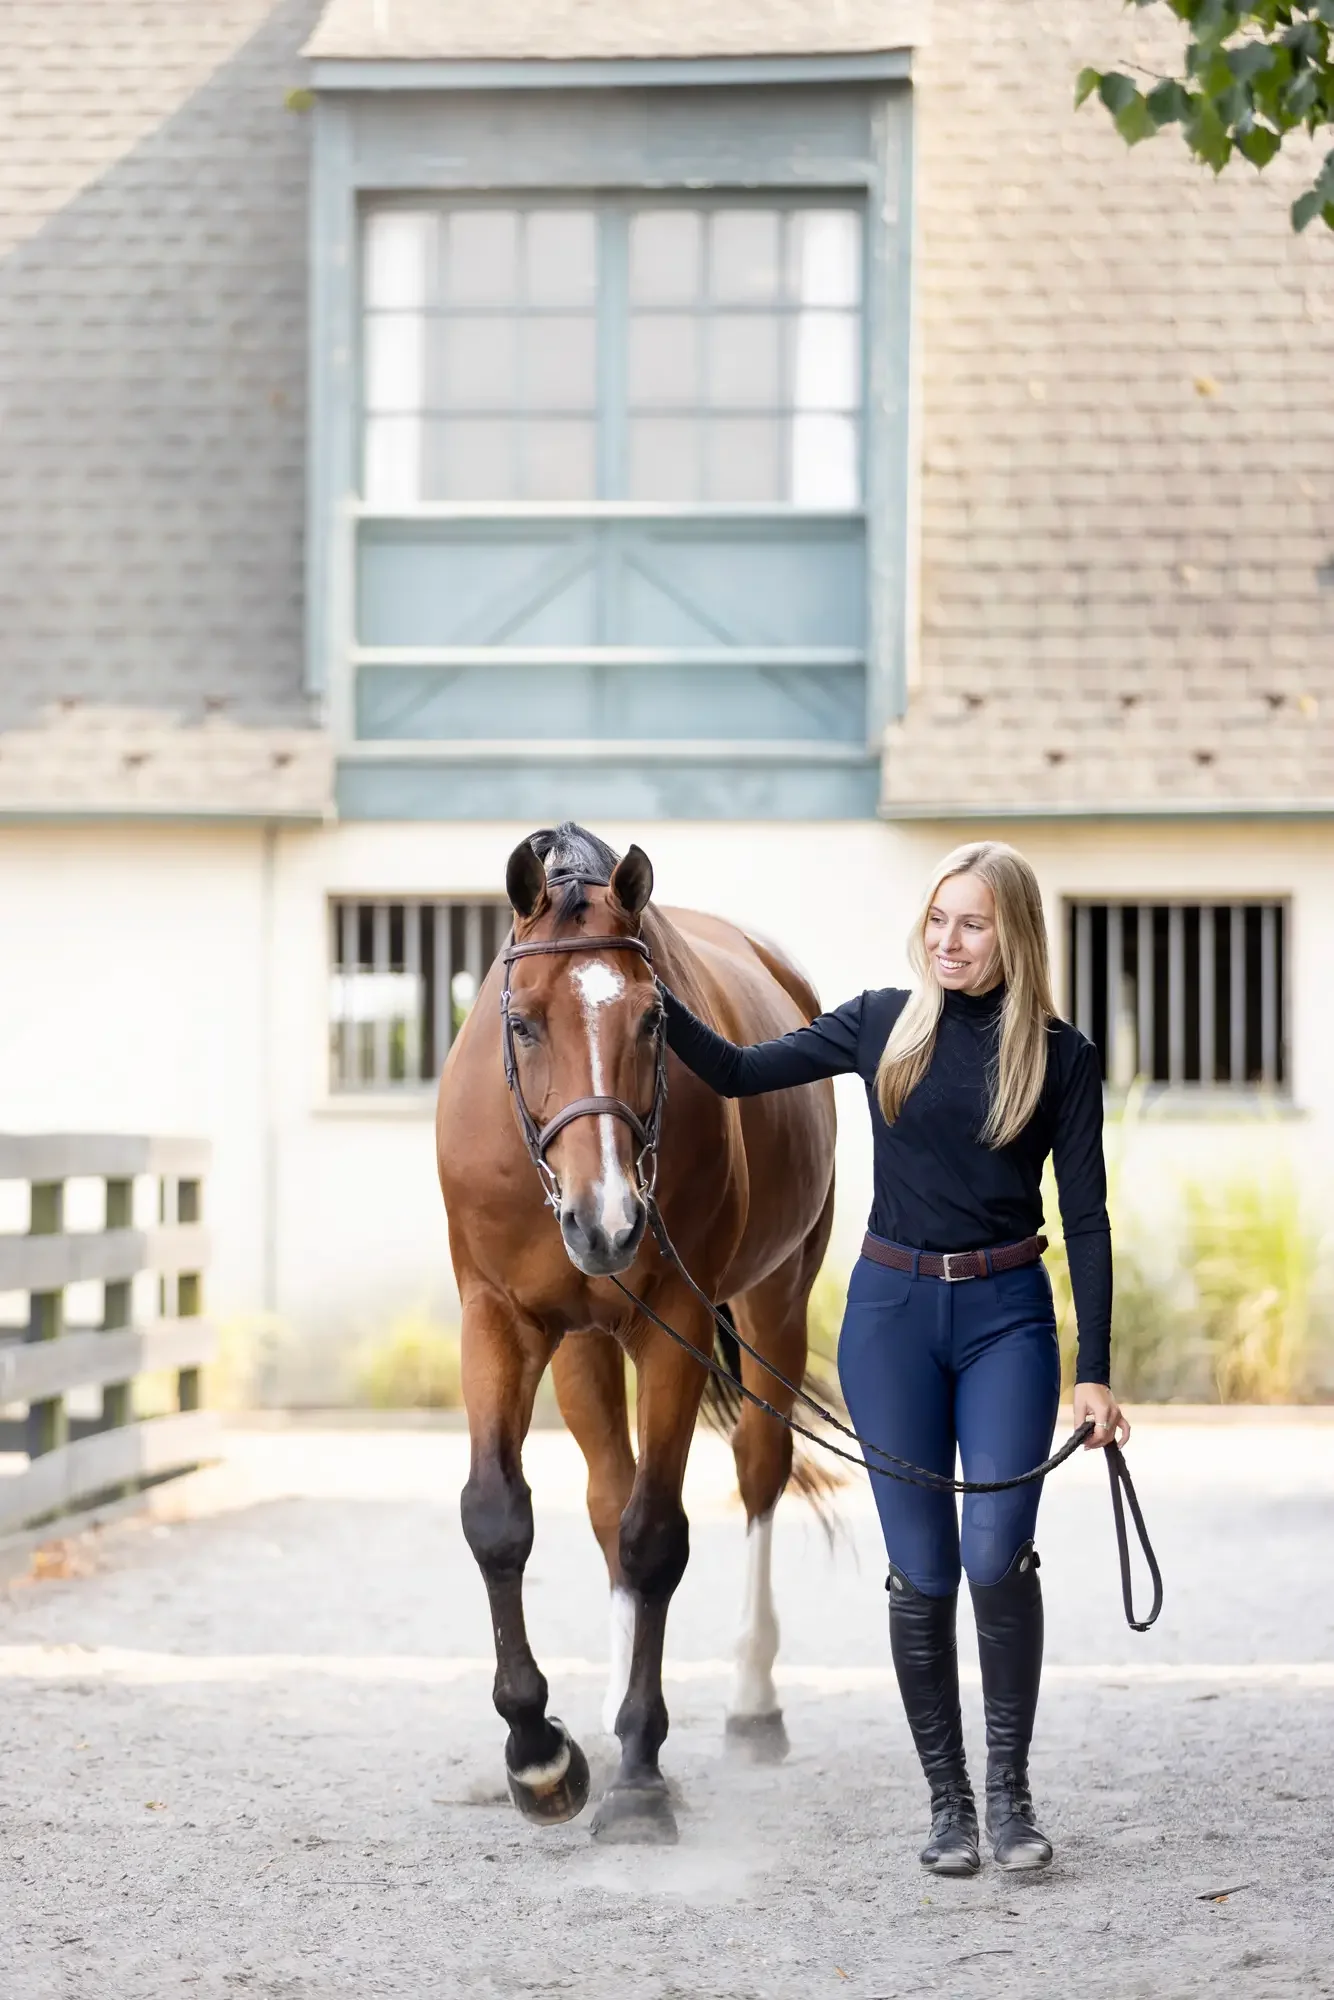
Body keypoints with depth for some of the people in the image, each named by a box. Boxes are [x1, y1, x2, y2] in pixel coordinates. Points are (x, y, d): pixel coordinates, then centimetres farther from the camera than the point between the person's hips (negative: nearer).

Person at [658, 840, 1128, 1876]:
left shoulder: (1061, 1055, -1)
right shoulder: (883, 1024, 3)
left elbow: (1085, 1218, -1)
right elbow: (738, 1071, 5)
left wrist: (1096, 1374, -6)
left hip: (1007, 1316, -1)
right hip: (892, 1309, 2)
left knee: (999, 1557, -13)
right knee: (921, 1570, 3)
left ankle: (1010, 1790, 3)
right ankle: (948, 1801, 14)